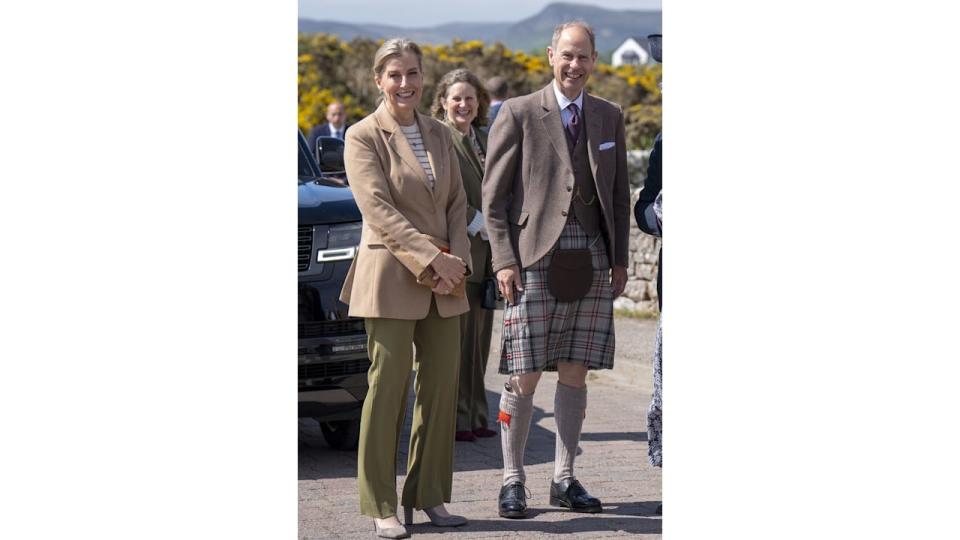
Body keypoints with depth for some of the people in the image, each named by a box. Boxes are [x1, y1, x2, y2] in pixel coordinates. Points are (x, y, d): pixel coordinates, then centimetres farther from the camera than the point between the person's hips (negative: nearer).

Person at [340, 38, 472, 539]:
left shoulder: (439, 135, 14)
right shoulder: (363, 136, -4)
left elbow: (457, 202, 13)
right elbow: (378, 209, -12)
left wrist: (457, 261, -4)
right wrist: (431, 259, -18)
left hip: (443, 279, 6)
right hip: (390, 277, -6)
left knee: (441, 387, 5)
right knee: (387, 388, -5)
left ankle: (429, 496, 14)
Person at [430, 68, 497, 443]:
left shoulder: (486, 140, 19)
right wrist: (476, 224, -16)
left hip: (486, 253, 7)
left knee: (479, 338, 10)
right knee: (456, 338, -6)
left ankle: (475, 417, 15)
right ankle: (454, 420, -2)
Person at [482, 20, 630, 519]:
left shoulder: (609, 117, 13)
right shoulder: (518, 114, 0)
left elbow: (620, 194, 17)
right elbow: (493, 193, -1)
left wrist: (620, 259, 10)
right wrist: (504, 259, -9)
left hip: (592, 261, 4)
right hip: (535, 259, -4)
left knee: (575, 373, 7)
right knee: (524, 377, -3)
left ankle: (564, 480, 15)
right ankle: (512, 481, 6)